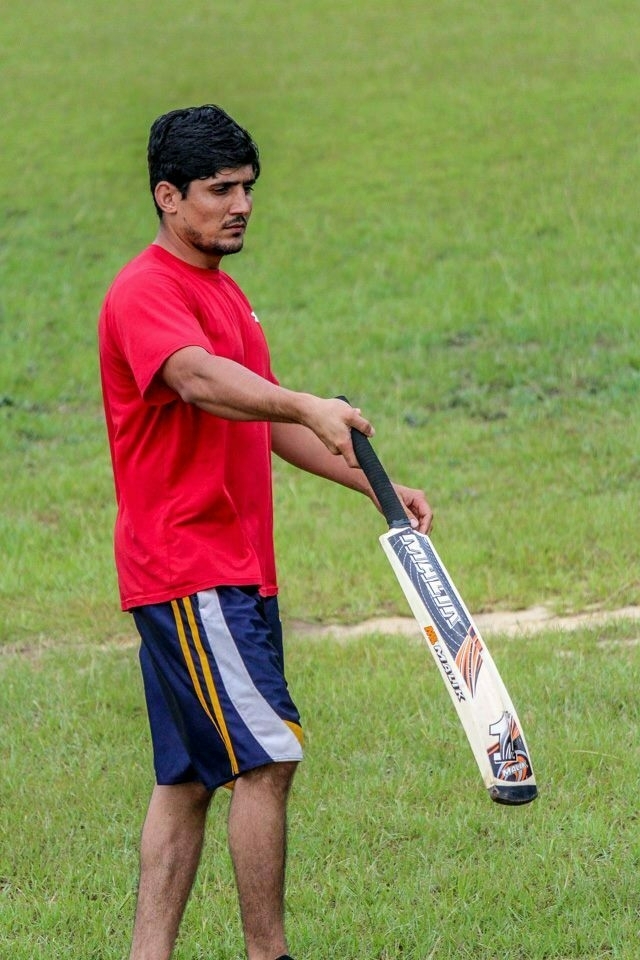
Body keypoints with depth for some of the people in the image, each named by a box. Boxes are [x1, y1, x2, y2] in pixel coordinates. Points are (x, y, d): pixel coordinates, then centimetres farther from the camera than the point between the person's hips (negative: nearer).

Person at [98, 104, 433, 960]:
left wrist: (380, 487, 20)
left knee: (190, 776, 9)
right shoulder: (147, 293, -13)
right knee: (267, 756, -12)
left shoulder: (225, 295, 19)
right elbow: (198, 379, -33)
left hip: (236, 569, 10)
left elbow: (268, 424, 27)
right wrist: (308, 406, -49)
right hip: (188, 570, -10)